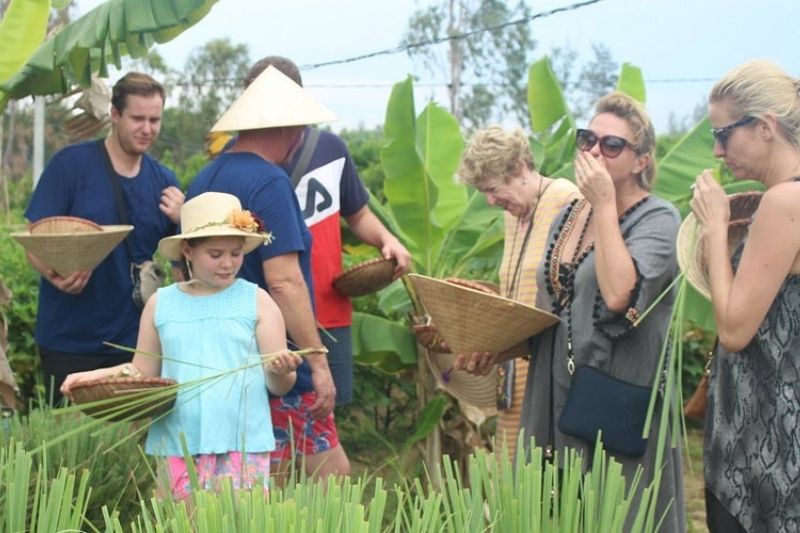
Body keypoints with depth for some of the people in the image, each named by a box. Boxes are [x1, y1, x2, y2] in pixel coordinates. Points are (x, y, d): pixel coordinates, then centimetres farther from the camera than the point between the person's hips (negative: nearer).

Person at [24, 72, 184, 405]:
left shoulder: (163, 180, 6)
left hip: (134, 339, 4)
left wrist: (182, 221, -10)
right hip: (70, 337, -4)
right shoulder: (70, 164, -7)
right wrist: (56, 275, -28)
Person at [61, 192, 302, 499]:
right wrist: (95, 376, -3)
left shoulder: (257, 301, 3)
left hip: (244, 443, -2)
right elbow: (143, 372, 13)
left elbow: (279, 387, 3)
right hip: (178, 446, 2)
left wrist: (281, 370, -19)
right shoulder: (161, 304, 8)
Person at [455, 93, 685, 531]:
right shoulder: (569, 214, 10)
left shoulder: (657, 220, -9)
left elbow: (618, 296, -27)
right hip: (556, 399, 7)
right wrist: (500, 349, 3)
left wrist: (605, 205, -21)